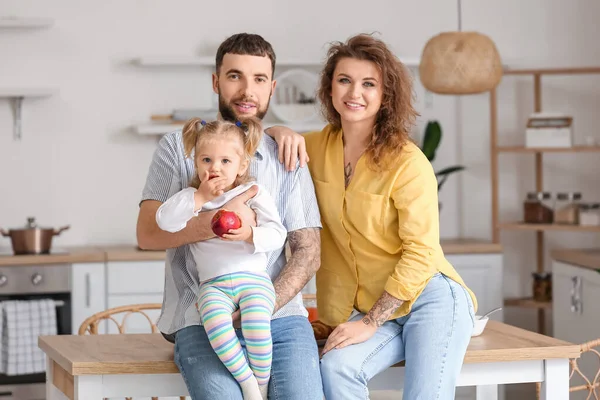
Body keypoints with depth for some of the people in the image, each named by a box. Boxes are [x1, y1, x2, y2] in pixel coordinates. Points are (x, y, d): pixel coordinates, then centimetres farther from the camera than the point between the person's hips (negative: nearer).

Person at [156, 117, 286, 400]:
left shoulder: (254, 194, 9)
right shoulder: (192, 197, 14)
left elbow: (277, 235, 0)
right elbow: (165, 221, -5)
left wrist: (250, 235, -20)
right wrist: (200, 197, -8)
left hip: (253, 278, -1)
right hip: (213, 283, 1)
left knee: (256, 322, -33)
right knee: (215, 322, -34)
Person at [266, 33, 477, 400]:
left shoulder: (408, 162, -10)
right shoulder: (318, 146, 6)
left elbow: (420, 253, -11)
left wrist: (370, 323, -14)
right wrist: (280, 133, -3)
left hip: (430, 297, -4)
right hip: (365, 309, 4)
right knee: (335, 369, -29)